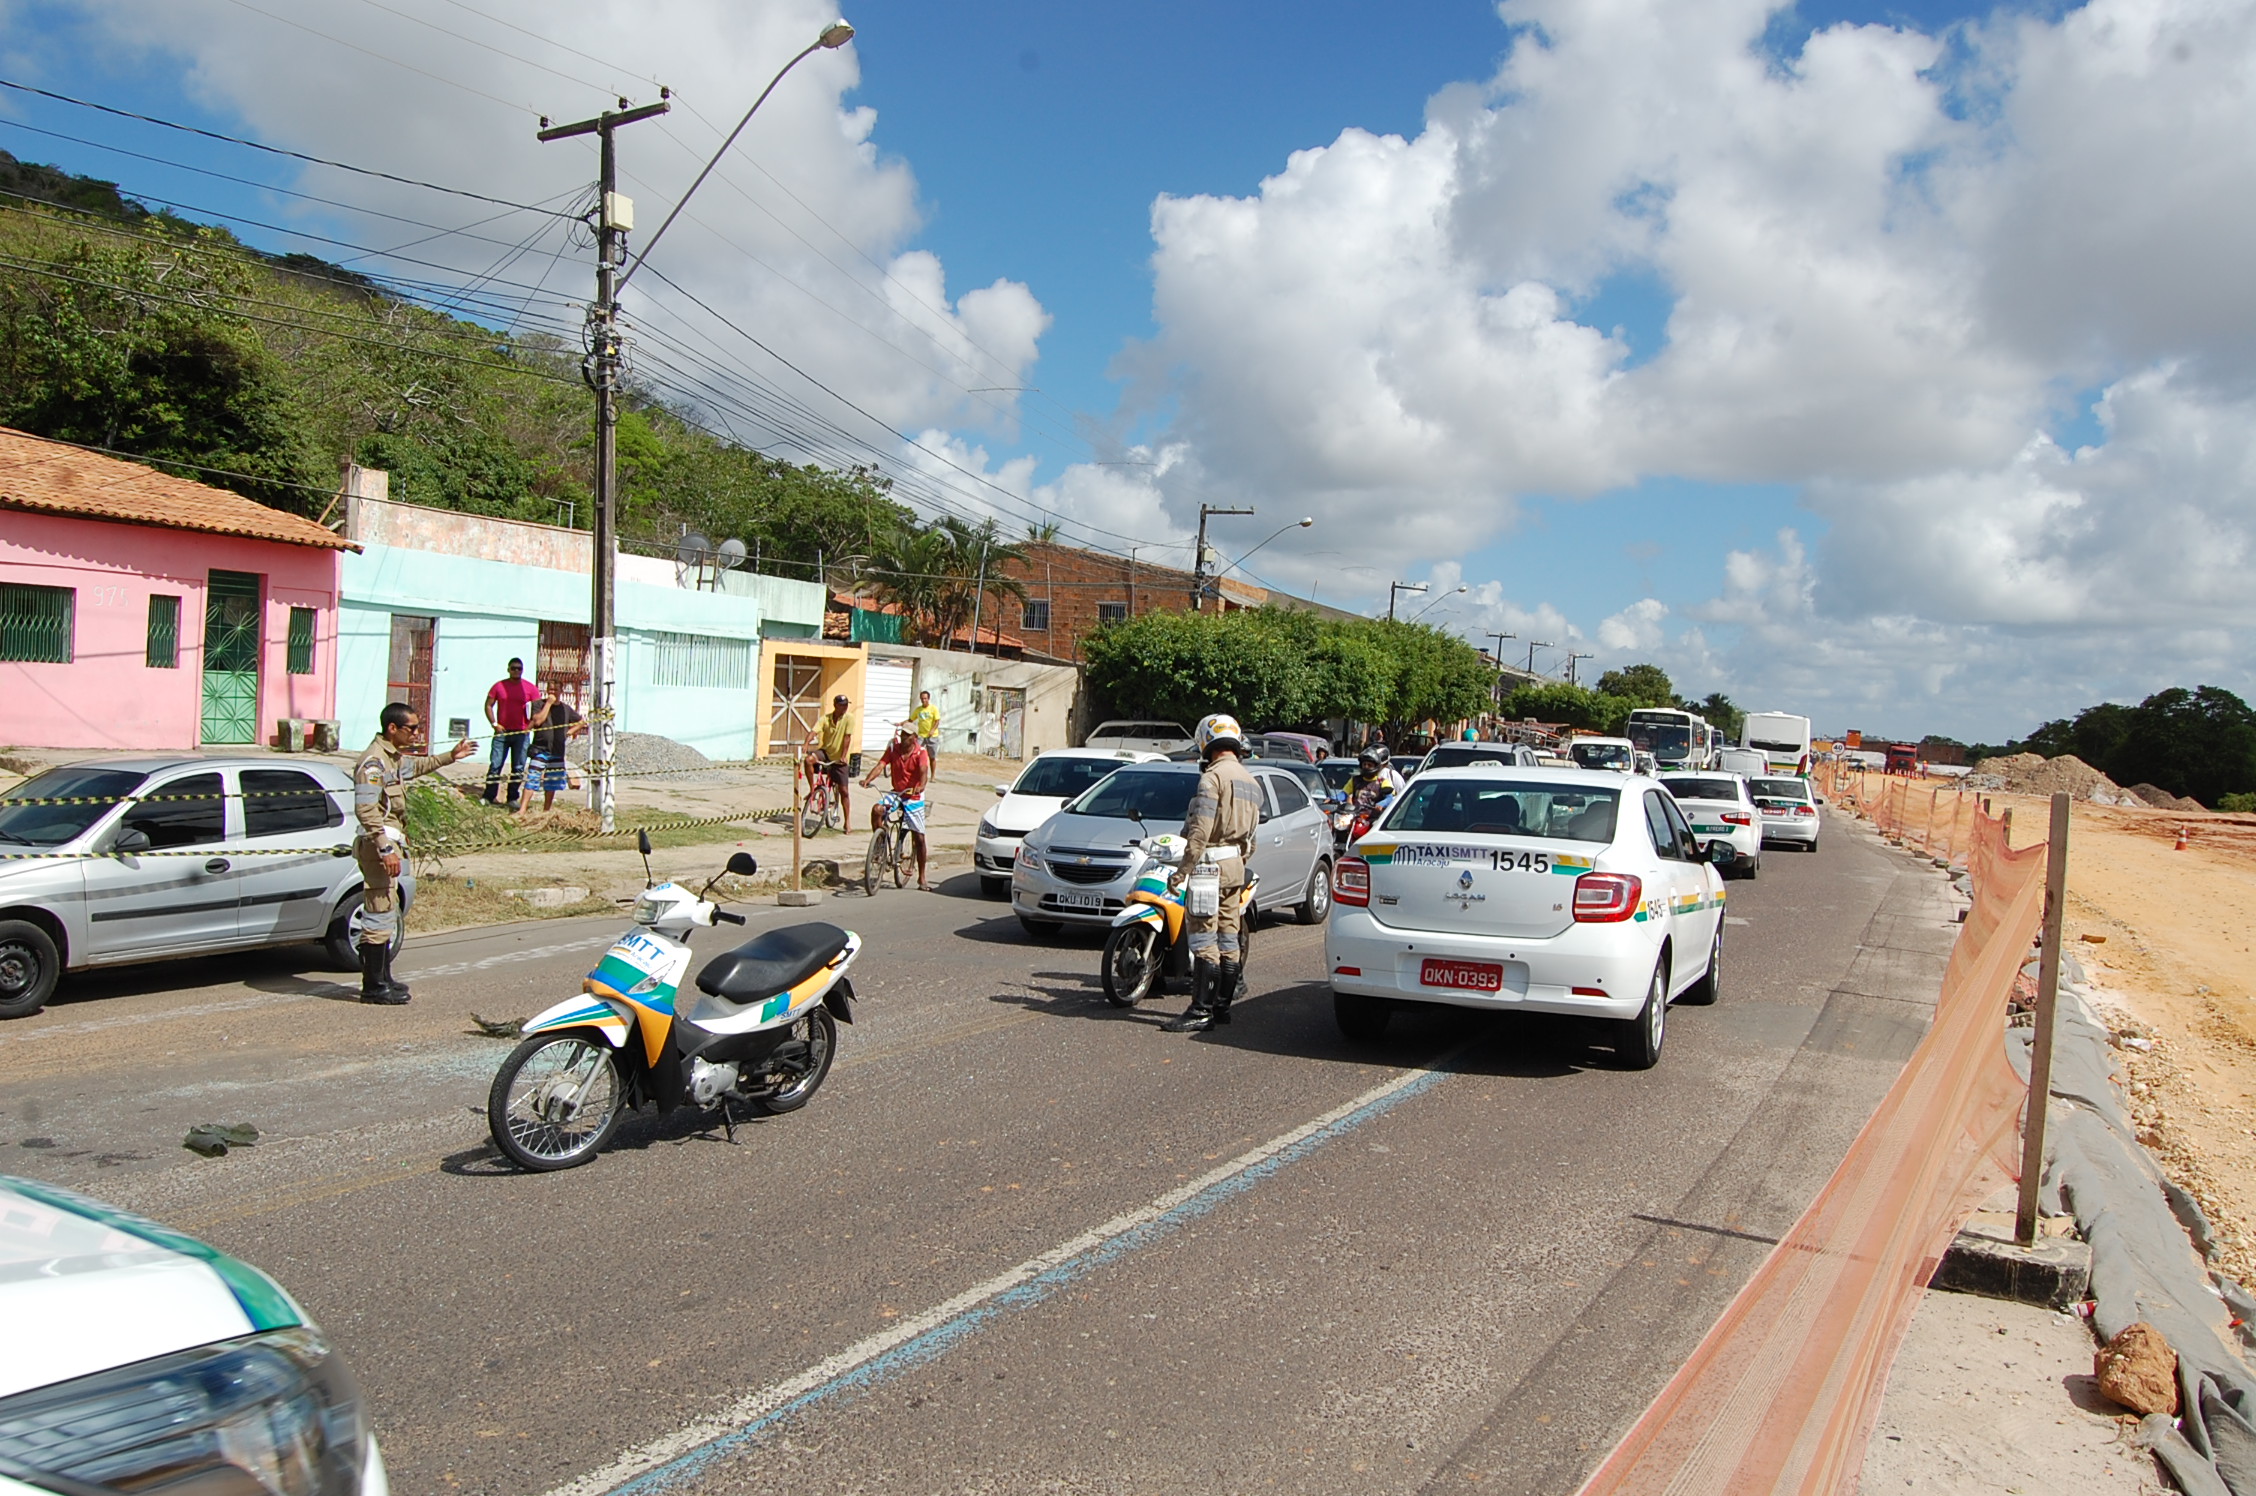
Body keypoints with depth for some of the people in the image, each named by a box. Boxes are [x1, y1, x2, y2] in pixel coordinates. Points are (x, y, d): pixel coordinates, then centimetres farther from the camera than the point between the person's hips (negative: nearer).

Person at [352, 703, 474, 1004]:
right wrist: (385, 849, -26)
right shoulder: (373, 761, -17)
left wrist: (450, 757, 42)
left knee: (386, 917, 16)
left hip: (389, 844, 11)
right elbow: (366, 809, -23)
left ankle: (382, 979, 25)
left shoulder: (394, 758, 15)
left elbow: (416, 767, 40)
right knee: (379, 917, -7)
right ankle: (374, 987, -3)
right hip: (379, 846, -11)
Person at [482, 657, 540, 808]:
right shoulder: (499, 686, 4)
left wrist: (530, 727, -7)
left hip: (521, 733, 0)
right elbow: (488, 705, 8)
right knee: (495, 765, -2)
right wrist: (494, 724, -3)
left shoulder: (530, 688, 2)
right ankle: (488, 797, 4)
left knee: (518, 768, 2)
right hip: (502, 732, 0)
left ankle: (512, 799, 10)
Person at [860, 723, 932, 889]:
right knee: (876, 809, -30)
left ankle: (921, 878, 12)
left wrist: (920, 787, -47)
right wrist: (867, 779, -33)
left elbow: (924, 771, -26)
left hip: (914, 798, -2)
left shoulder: (920, 752, -10)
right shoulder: (893, 748, -3)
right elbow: (881, 765, -14)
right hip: (896, 794, 2)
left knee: (919, 838, 0)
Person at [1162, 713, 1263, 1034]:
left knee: (1204, 939, -9)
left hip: (1211, 862, -9)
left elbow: (1201, 830, -20)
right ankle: (1222, 1005, 18)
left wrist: (1183, 869, -18)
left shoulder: (1214, 776, -13)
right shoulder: (1250, 781, 16)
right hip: (1236, 865, 9)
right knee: (1227, 938, 12)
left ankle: (1201, 1011, -9)